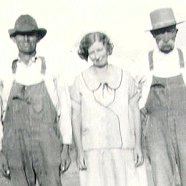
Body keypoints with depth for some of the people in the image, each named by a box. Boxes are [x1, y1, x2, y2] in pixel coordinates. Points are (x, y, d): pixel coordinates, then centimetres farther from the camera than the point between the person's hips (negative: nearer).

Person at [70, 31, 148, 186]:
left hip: (124, 147, 1)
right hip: (94, 150, -1)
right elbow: (75, 118, 5)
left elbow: (135, 112, 9)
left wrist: (138, 146, 4)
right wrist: (79, 151, 0)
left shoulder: (125, 77, 7)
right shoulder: (80, 82, 4)